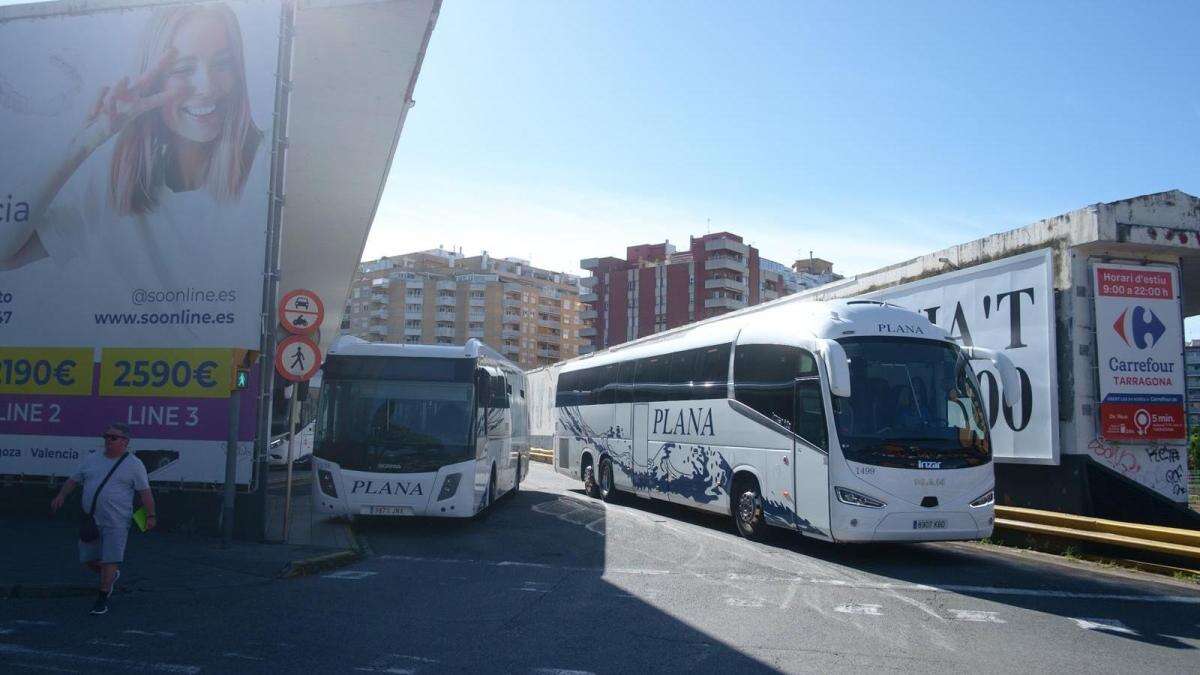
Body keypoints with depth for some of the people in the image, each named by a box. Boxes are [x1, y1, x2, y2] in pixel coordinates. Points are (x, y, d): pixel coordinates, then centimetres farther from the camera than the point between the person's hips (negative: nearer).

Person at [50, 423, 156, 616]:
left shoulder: (134, 464, -3)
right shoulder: (92, 459, 10)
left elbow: (145, 492, -5)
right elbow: (73, 479, 17)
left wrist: (150, 515, -11)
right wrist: (61, 496, 2)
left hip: (117, 522, -5)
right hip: (90, 520, 5)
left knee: (110, 560, -5)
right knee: (88, 559, 11)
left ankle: (103, 598, 7)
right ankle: (111, 576, 38)